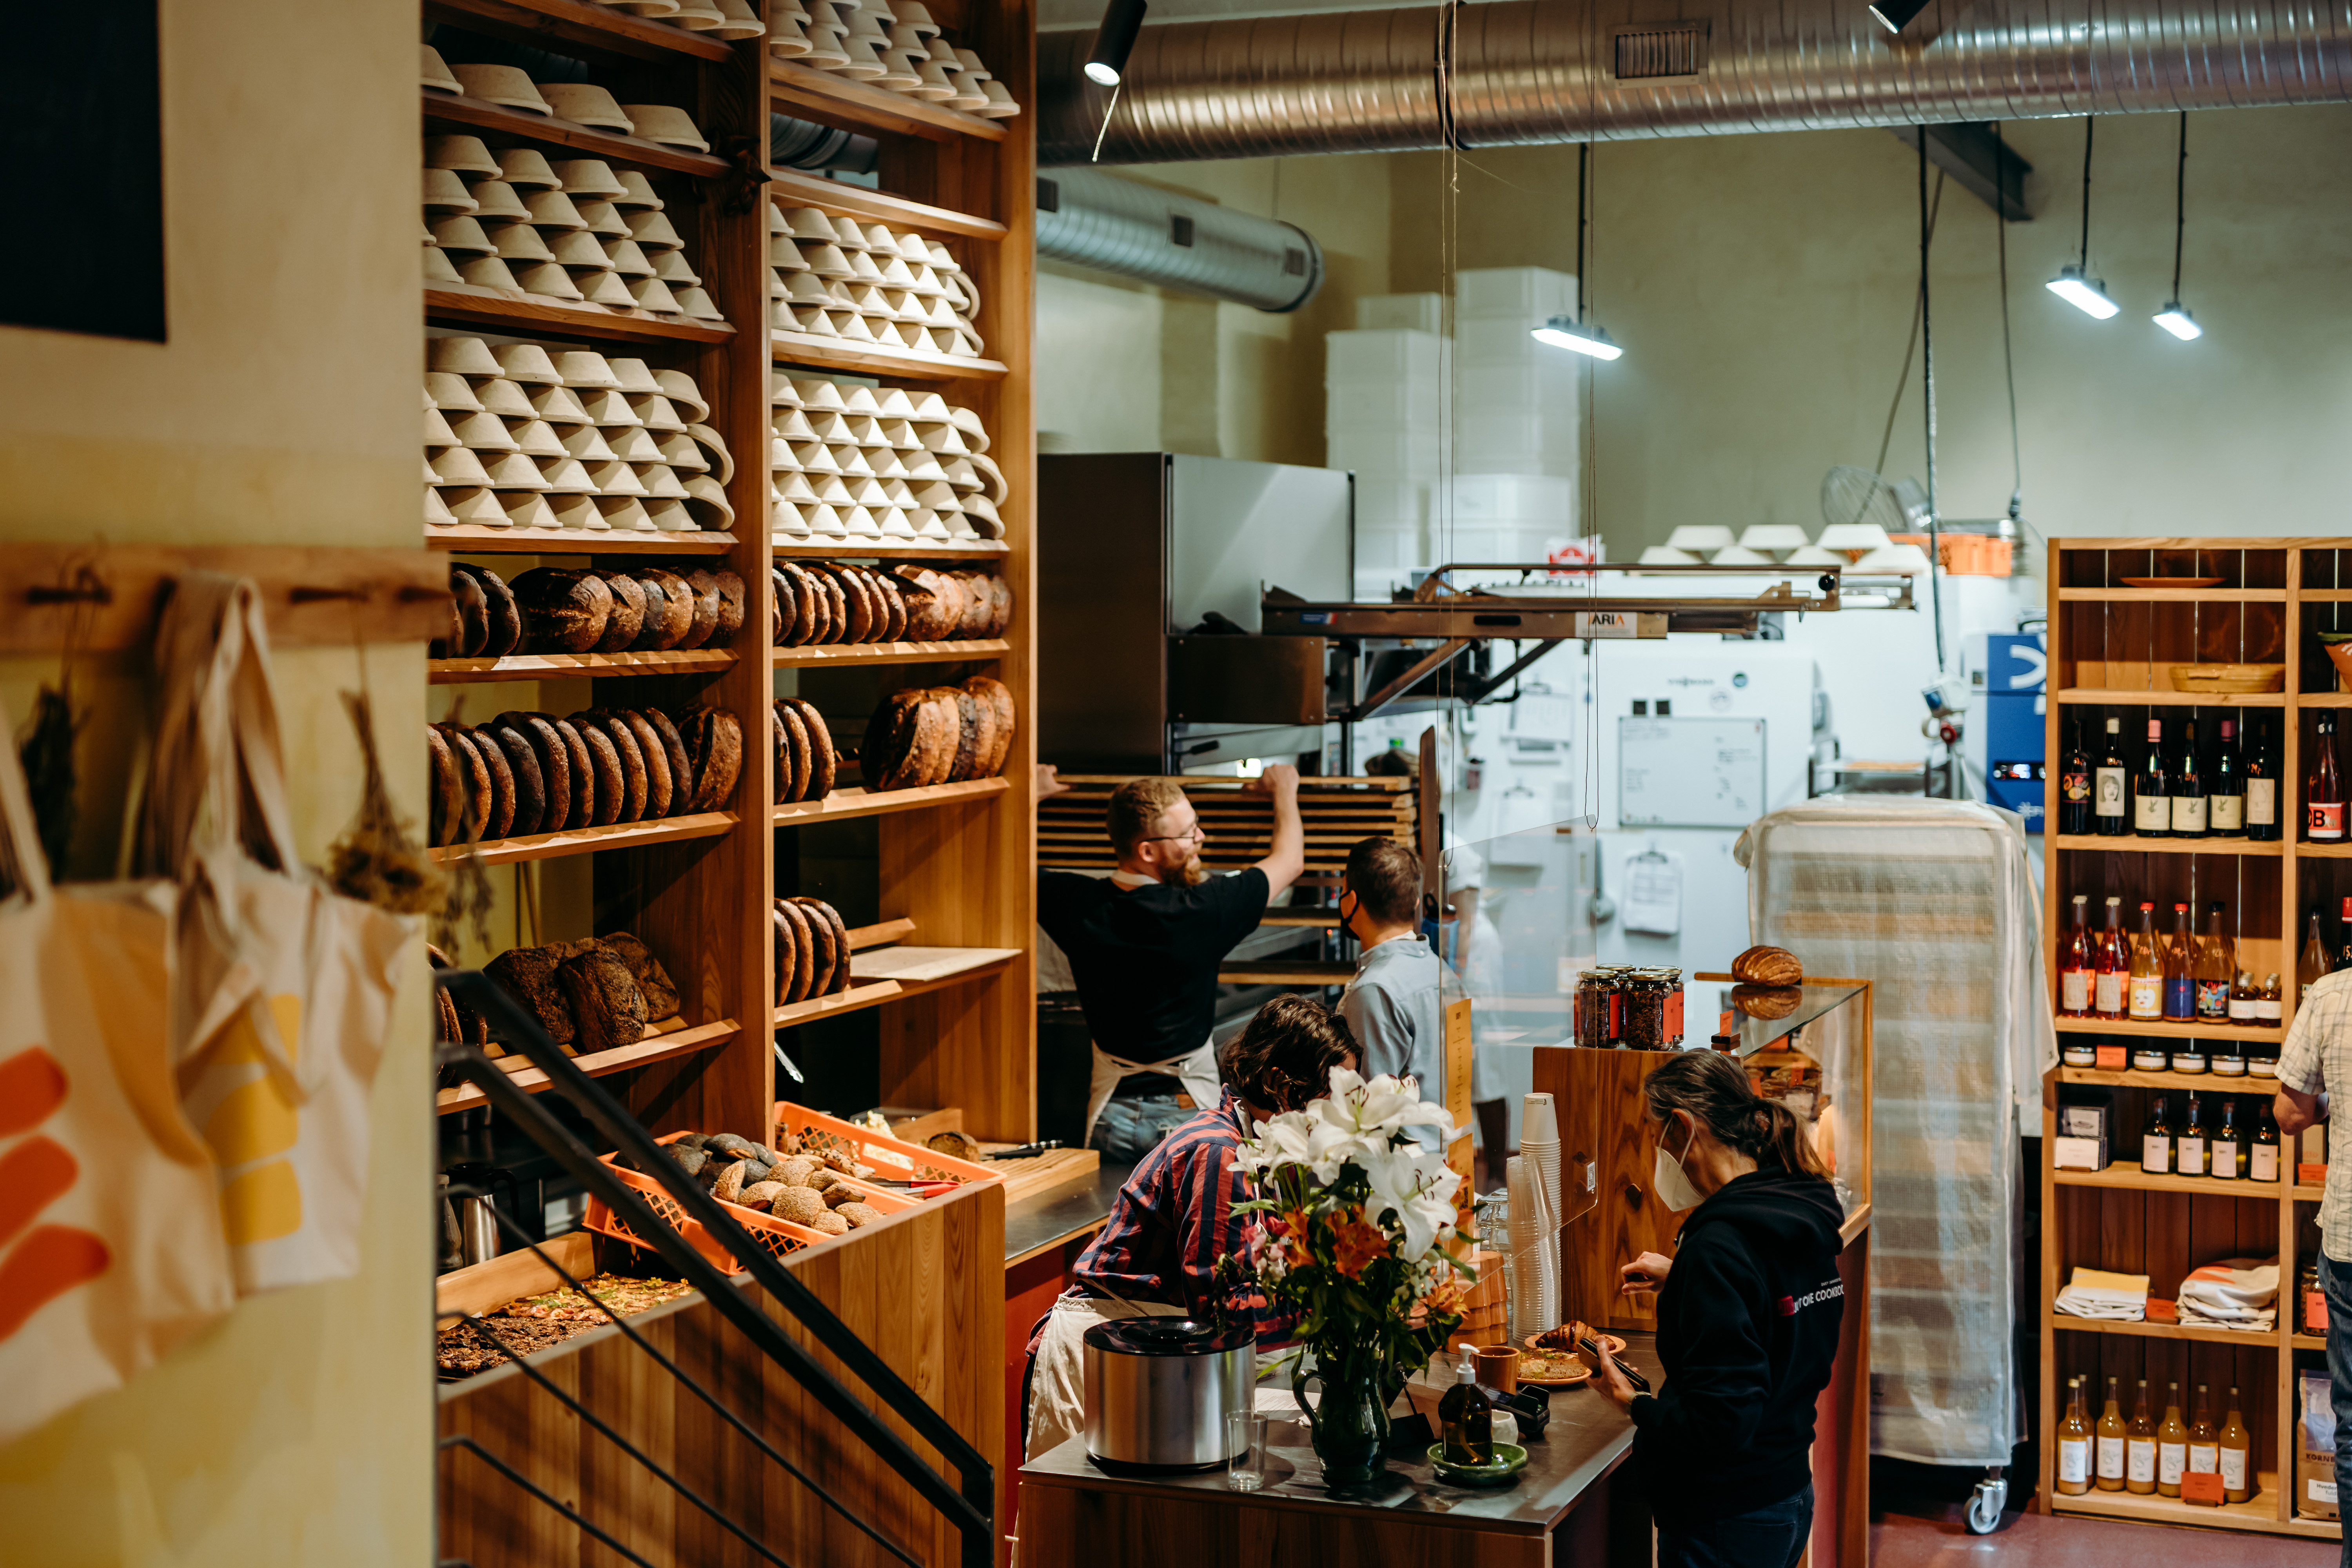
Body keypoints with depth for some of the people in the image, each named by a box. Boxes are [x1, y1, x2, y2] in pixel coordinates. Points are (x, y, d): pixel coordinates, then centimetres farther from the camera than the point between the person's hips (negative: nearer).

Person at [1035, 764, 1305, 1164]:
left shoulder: (1077, 903, -11)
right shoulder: (1205, 910, -19)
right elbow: (1291, 860, -2)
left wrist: (1033, 795, 25)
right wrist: (1284, 789, 16)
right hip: (1190, 1110, -3)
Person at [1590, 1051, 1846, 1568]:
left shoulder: (1720, 1244, -24)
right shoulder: (1807, 1211, 2)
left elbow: (1719, 1424, -28)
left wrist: (1633, 1402, -13)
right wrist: (1681, 1279, 20)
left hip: (1726, 1525, -9)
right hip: (1792, 1498, 9)